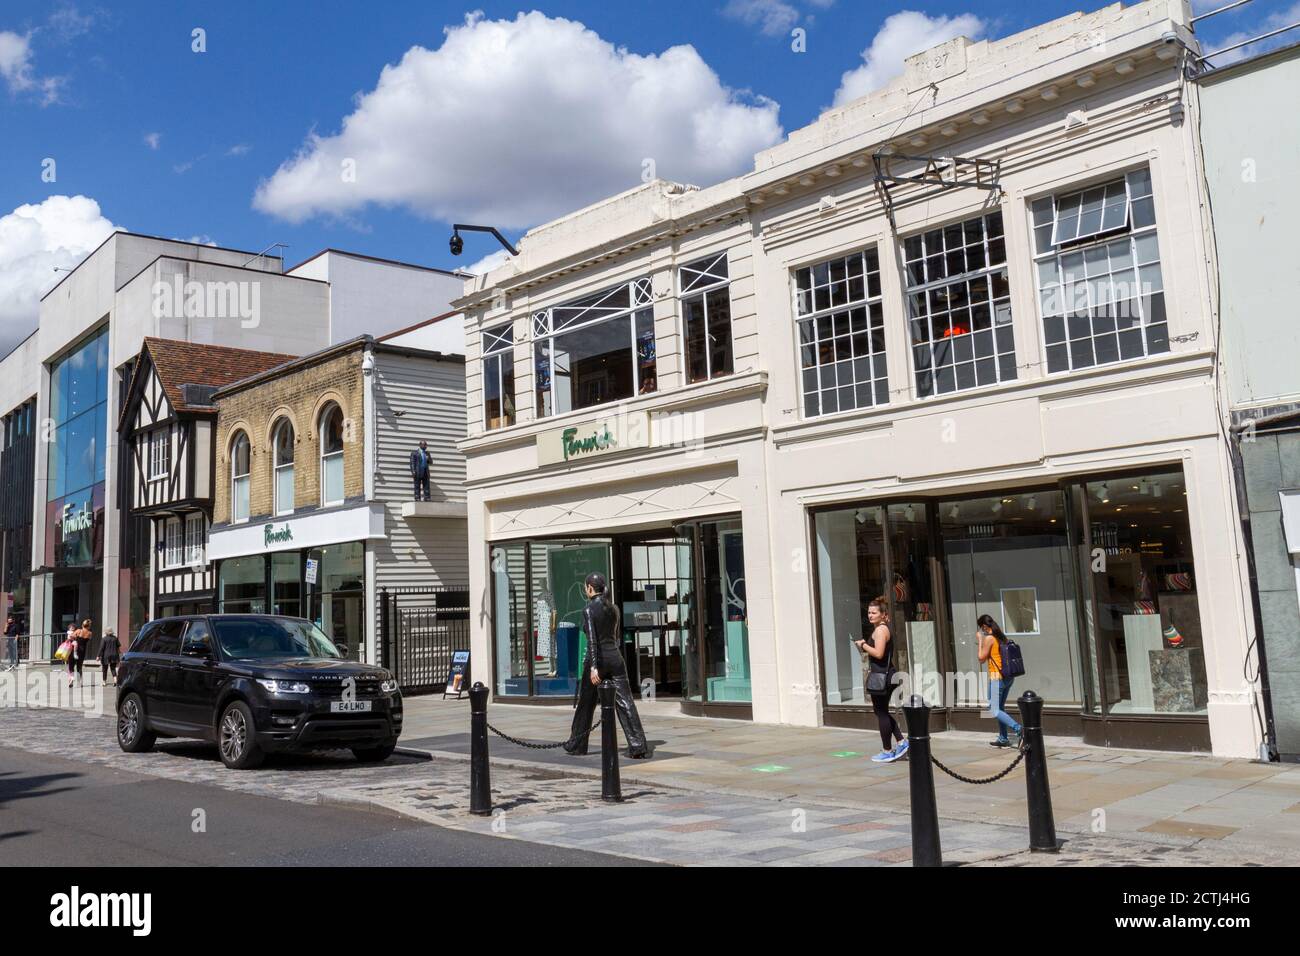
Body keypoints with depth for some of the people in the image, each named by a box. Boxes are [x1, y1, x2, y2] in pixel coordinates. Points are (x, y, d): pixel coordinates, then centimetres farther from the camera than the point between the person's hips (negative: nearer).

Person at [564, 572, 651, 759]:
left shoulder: (589, 610, -9)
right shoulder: (613, 608, 11)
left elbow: (592, 640, -17)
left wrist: (593, 667, -21)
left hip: (597, 658, -5)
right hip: (615, 657, 5)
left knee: (585, 704, 11)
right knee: (625, 702, -2)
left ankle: (576, 745, 25)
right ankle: (638, 747, -11)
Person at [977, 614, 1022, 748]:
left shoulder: (988, 638, -12)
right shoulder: (1001, 637, 11)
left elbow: (982, 659, -7)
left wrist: (980, 640, 0)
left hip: (997, 677, -9)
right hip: (1009, 676, 9)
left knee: (994, 711, -6)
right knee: (1000, 707, 19)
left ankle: (1019, 730, -21)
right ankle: (1003, 739, 22)